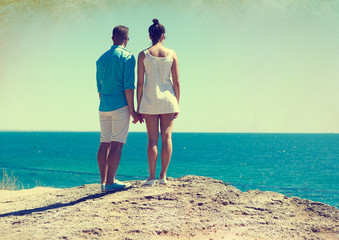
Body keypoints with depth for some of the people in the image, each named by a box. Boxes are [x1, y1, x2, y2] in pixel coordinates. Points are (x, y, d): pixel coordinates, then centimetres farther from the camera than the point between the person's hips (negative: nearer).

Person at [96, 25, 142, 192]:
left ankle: (103, 182, 7)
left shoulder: (101, 59, 15)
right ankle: (110, 182, -9)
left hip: (104, 107, 6)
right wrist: (132, 111, -10)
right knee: (117, 144, -6)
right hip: (120, 106, -6)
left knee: (104, 144, 7)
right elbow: (128, 86, -12)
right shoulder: (127, 57, -5)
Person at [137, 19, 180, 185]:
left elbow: (140, 83, -3)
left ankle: (152, 177, 2)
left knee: (152, 139, 2)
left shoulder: (143, 55, -2)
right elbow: (176, 82, 1)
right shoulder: (171, 54, 1)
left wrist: (139, 106, 2)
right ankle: (163, 176, 4)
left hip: (150, 99, -1)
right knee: (166, 137, 5)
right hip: (168, 98, 1)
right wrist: (177, 104, 8)